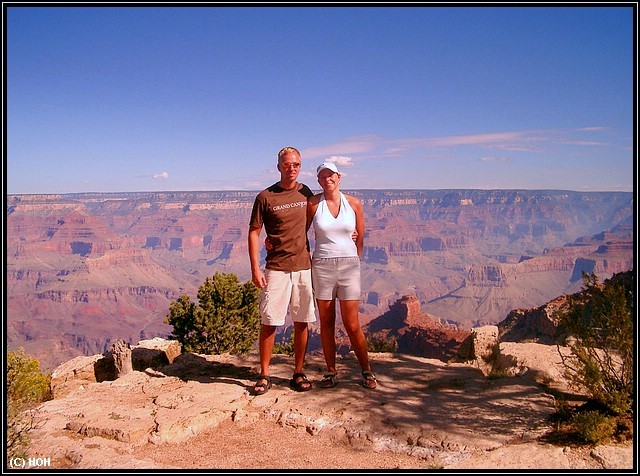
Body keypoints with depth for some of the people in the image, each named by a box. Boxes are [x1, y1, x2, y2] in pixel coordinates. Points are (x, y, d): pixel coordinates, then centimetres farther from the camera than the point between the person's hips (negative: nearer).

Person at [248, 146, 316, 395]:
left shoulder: (306, 193, 8)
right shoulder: (265, 197, -3)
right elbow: (254, 233, -2)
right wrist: (255, 269, -9)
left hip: (303, 267, 3)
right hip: (276, 269, -3)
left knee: (302, 323, 7)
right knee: (269, 323, -1)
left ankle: (298, 374, 20)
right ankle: (264, 375, 13)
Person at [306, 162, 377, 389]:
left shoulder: (354, 203, 4)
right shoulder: (313, 203, 1)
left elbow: (360, 238, 12)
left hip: (349, 267, 0)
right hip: (322, 266, 0)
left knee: (352, 325, 0)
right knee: (326, 323, 6)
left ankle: (367, 371, 17)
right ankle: (331, 372, 19)